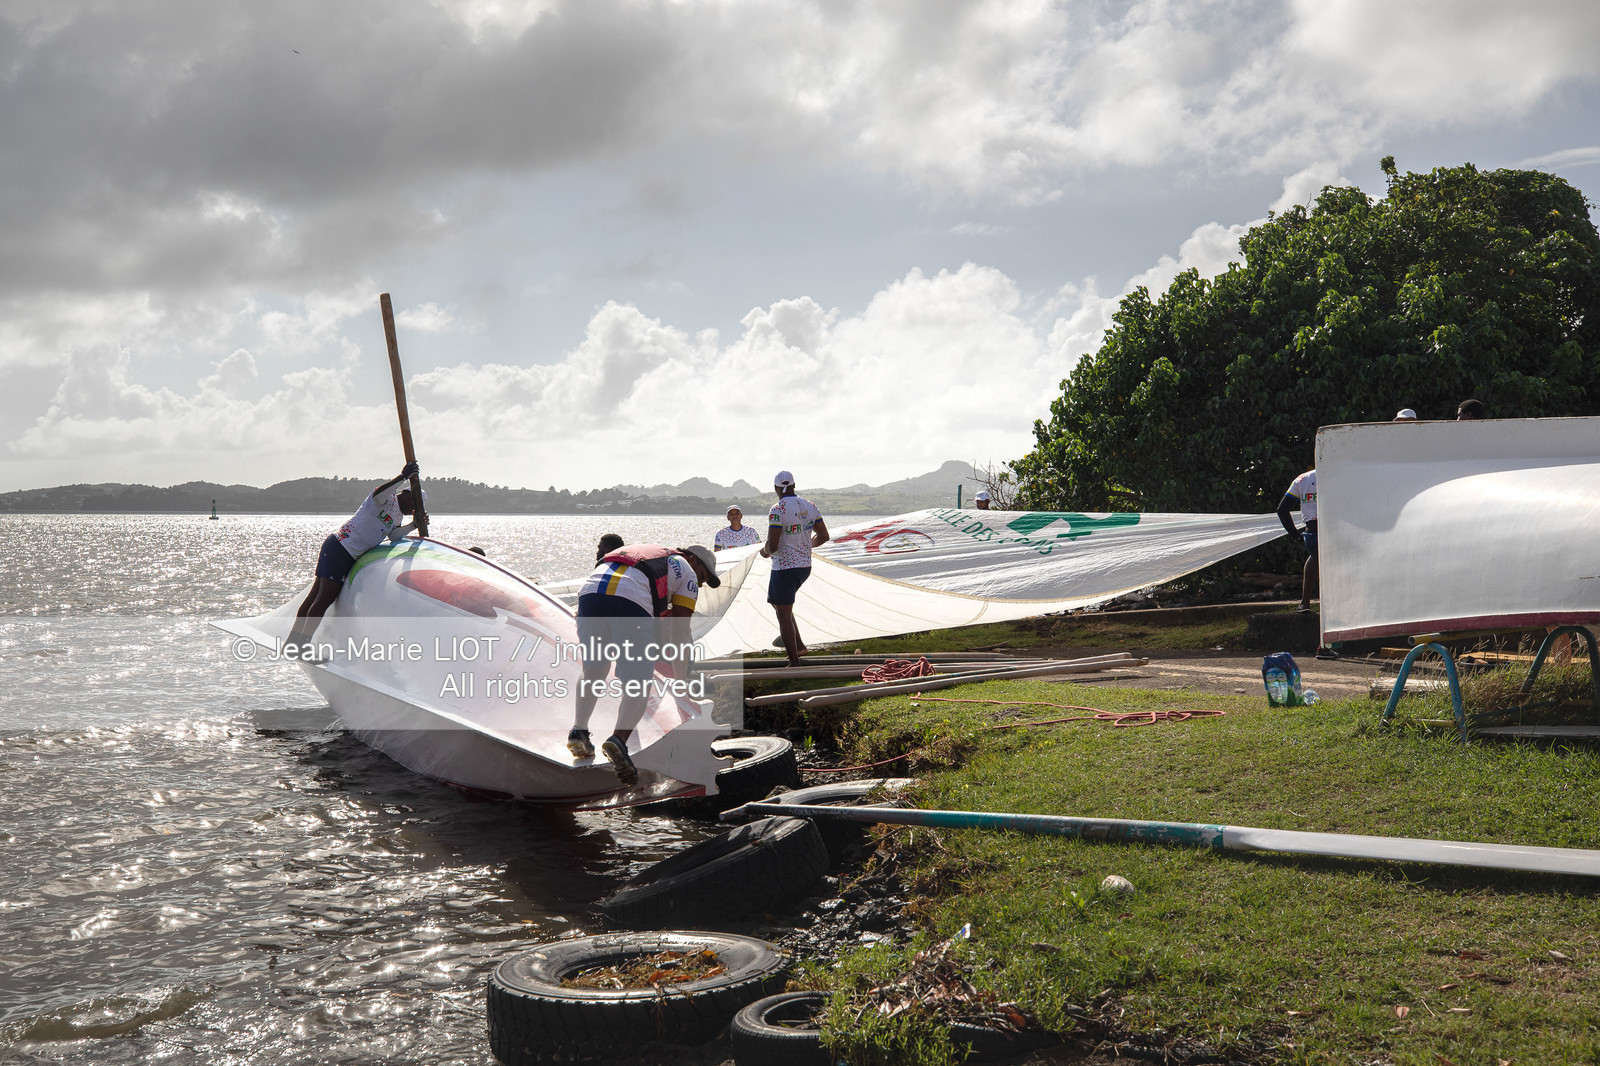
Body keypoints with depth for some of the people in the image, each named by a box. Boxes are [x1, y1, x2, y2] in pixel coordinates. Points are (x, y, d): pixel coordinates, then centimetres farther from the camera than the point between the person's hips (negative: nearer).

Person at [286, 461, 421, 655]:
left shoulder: (396, 514, 20)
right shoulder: (388, 499, -7)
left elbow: (394, 535, 0)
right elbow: (377, 494, -33)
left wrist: (413, 526, -12)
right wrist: (402, 477, -43)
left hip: (349, 556, 10)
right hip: (339, 549, -10)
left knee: (315, 597, 13)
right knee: (324, 599, -11)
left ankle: (292, 641, 19)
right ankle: (303, 647, -10)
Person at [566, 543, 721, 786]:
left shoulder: (647, 552, 42)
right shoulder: (687, 573, 25)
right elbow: (679, 633, 17)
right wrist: (681, 684, 24)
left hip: (589, 591, 6)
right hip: (629, 600, -6)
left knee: (593, 671, 23)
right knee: (639, 684, 0)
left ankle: (578, 731, 9)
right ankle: (618, 740, -20)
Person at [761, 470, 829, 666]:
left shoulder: (778, 510, -18)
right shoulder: (810, 506, 3)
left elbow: (772, 545, -22)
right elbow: (823, 536, 9)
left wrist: (765, 552, 1)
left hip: (785, 568, -8)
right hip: (805, 566, 8)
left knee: (784, 616, 0)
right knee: (777, 602, 26)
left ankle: (794, 663, 1)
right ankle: (798, 644, 21)